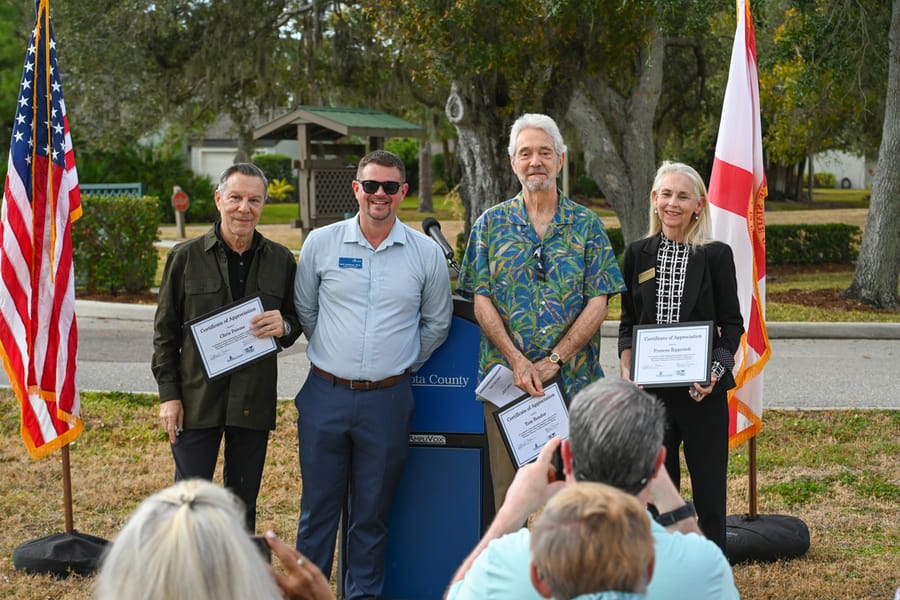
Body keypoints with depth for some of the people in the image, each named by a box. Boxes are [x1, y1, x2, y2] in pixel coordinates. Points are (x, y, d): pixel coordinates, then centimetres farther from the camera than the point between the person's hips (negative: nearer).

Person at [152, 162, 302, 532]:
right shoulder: (185, 257, -1)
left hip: (254, 401, 2)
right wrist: (169, 395, -3)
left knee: (243, 503, 11)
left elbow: (298, 319, 15)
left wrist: (285, 326, -11)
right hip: (197, 400, -2)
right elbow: (165, 331, 2)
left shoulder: (281, 260, 5)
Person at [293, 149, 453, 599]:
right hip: (325, 394, 0)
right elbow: (304, 310, 12)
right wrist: (334, 356, 11)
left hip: (387, 400, 0)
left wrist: (402, 364, 11)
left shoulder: (426, 253, 2)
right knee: (318, 507, 6)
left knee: (372, 514, 9)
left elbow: (437, 324, 14)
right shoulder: (321, 243, 1)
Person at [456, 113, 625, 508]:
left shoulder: (586, 225, 6)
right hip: (506, 376, 0)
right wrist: (517, 360, -13)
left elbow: (598, 302, -1)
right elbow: (481, 300, 1)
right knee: (508, 493, 4)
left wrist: (553, 361, -11)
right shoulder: (491, 224, 7)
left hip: (574, 380, 0)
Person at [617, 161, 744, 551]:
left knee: (708, 483, 3)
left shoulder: (716, 255, -2)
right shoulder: (638, 254, 6)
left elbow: (732, 324, 1)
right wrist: (626, 372, -3)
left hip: (702, 390, -2)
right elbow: (628, 323, 11)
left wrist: (716, 370, -15)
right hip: (650, 388, 2)